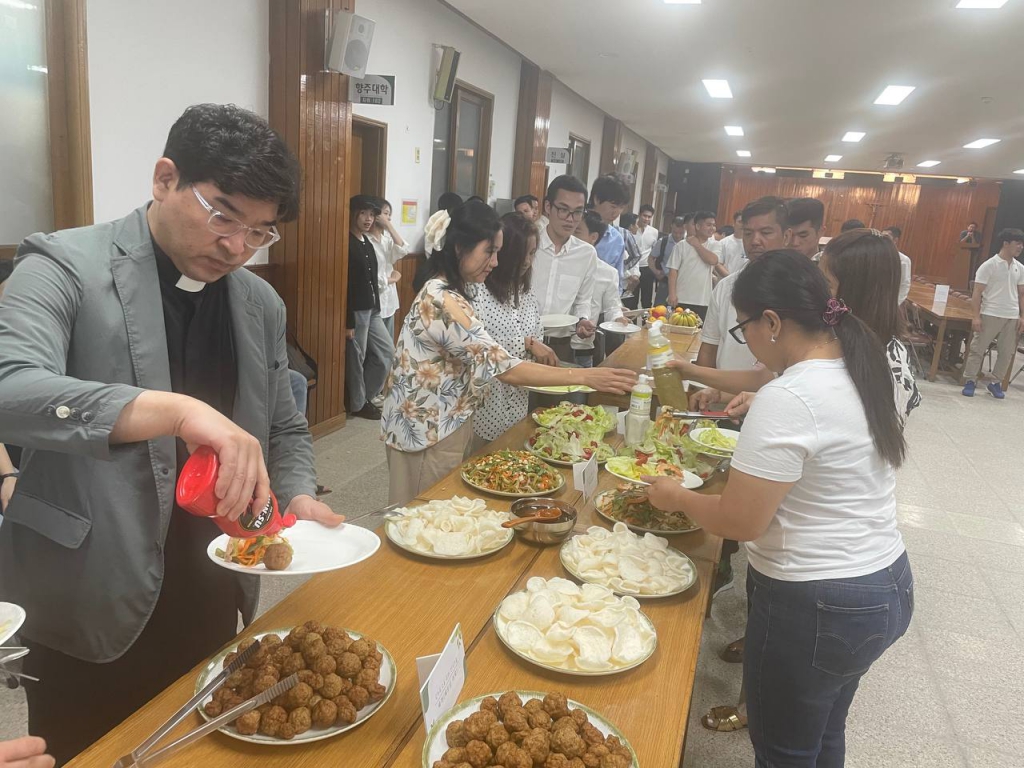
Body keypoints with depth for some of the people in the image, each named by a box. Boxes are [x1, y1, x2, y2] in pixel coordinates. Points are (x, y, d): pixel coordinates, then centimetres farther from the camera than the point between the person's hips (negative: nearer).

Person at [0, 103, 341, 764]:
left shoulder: (261, 304, 4)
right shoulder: (65, 268, -11)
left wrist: (300, 499, -7)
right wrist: (177, 409, -40)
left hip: (215, 606, 5)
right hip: (93, 611, -4)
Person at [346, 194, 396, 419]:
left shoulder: (367, 242, 12)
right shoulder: (347, 244, -15)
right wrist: (347, 321, -20)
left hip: (372, 310, 9)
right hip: (356, 312, -9)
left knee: (387, 351, 14)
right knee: (356, 358, 3)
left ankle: (366, 395, 26)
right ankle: (357, 404, 19)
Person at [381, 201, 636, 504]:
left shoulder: (450, 292, 7)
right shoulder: (442, 302, -26)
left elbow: (481, 358, 13)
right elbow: (504, 367, -29)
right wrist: (585, 376, -28)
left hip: (443, 425, 10)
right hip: (428, 433, -10)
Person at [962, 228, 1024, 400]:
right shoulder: (989, 266, -7)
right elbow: (977, 292, -9)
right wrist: (976, 316, -15)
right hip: (990, 315, -5)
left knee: (1006, 352, 8)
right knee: (978, 349, 0)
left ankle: (997, 383, 19)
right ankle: (970, 381, 8)